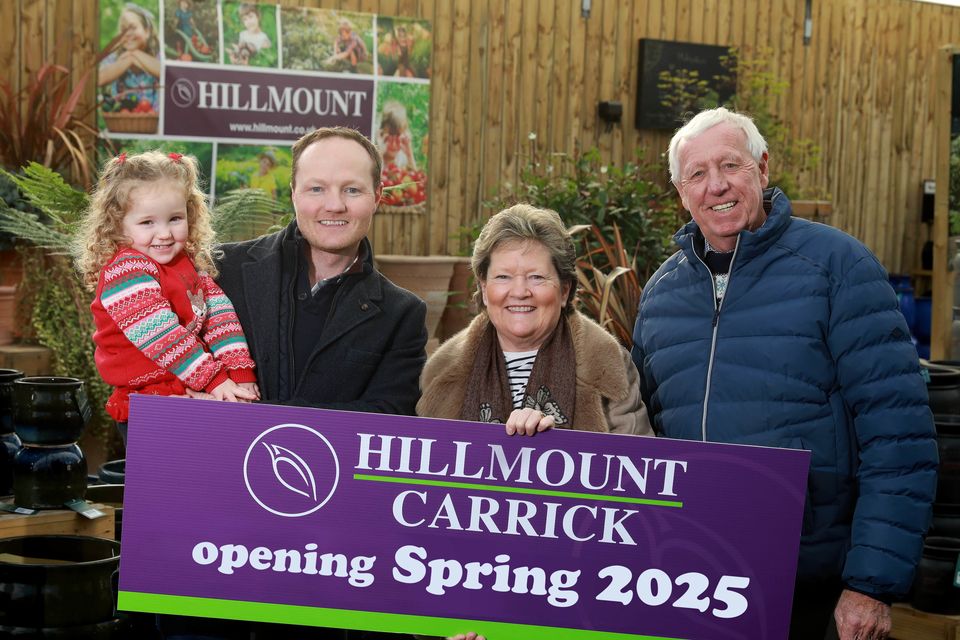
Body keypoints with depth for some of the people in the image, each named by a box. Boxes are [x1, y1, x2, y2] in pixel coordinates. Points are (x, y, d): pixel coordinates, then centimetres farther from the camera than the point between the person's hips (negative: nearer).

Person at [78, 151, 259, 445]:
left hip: (196, 397, 7)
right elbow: (162, 337, -20)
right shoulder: (125, 272, -13)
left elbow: (220, 316, 6)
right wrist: (213, 379, -20)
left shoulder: (191, 263, 12)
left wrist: (240, 372, -7)